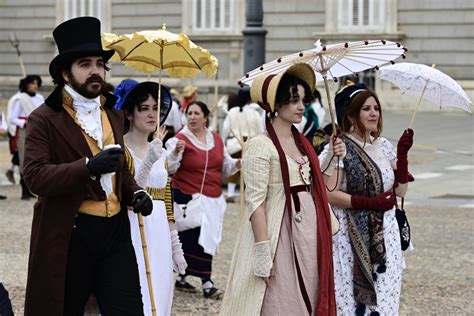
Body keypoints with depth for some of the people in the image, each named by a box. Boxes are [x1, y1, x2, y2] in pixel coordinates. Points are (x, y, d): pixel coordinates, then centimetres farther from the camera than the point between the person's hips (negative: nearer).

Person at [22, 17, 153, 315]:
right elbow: (35, 176, -17)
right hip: (68, 234, -5)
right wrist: (89, 167, -29)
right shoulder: (45, 119, -5)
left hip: (116, 231, 5)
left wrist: (135, 192, 5)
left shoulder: (114, 114, 15)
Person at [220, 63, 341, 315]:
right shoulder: (260, 146, -10)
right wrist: (263, 254, -20)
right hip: (278, 236, -7)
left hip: (308, 237, 7)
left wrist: (332, 158, 8)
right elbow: (255, 203, -15)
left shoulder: (302, 142, 13)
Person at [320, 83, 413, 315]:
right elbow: (330, 194, -15)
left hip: (384, 239, 6)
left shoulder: (384, 146, 10)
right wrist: (371, 203, -20)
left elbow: (400, 189, 8)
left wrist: (402, 154, -3)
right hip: (351, 240, -6)